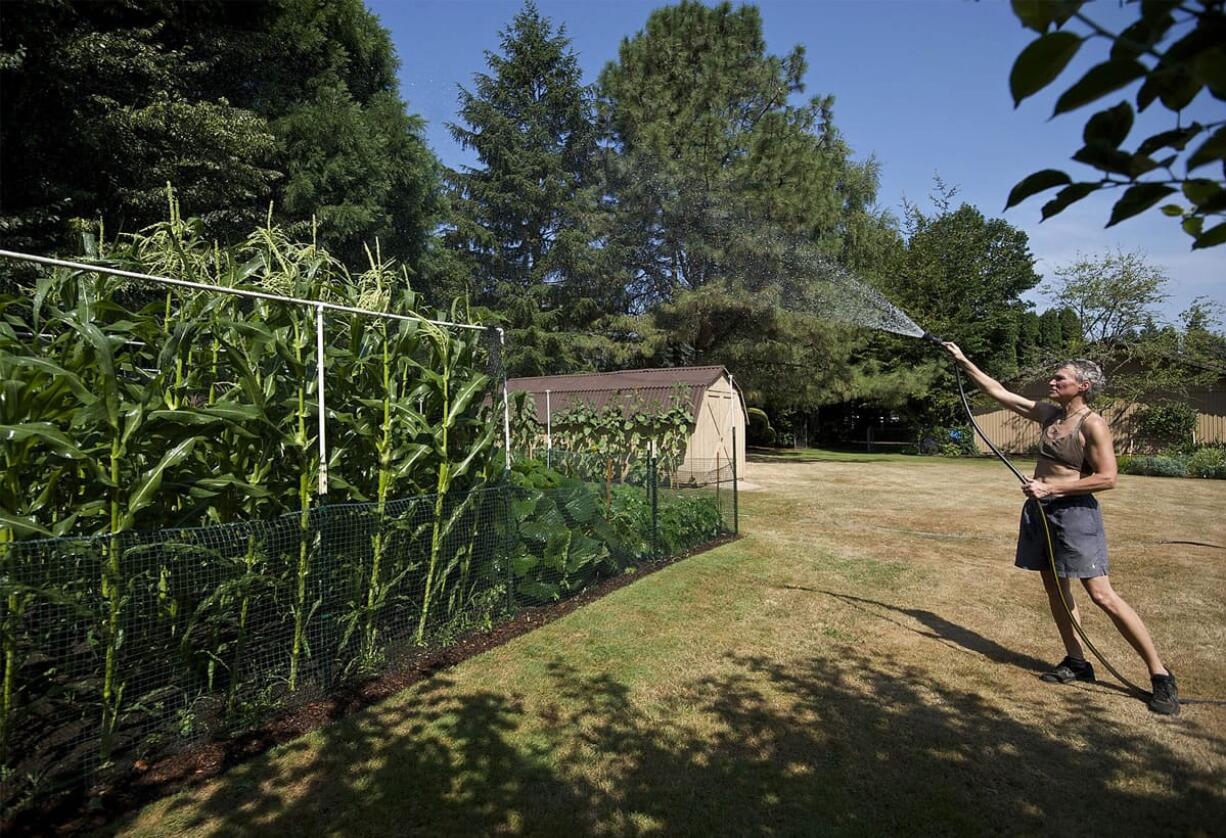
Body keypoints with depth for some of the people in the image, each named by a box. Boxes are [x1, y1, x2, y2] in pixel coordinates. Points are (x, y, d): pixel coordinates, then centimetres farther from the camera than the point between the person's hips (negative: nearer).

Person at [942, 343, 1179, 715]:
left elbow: (1107, 478, -16)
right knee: (1055, 589, 13)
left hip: (1073, 511, -7)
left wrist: (1051, 488, -19)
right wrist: (963, 361, 11)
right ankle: (1077, 663, 25)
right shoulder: (1047, 413, 8)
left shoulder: (1092, 424, -12)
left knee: (1102, 595, -7)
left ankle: (1160, 674, 7)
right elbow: (998, 391, 12)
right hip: (1040, 511, 7)